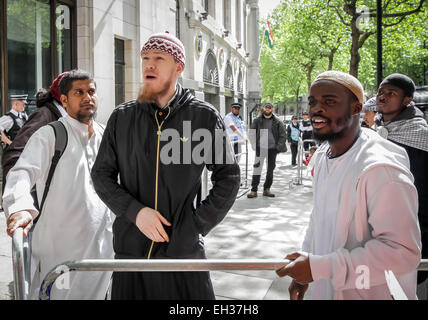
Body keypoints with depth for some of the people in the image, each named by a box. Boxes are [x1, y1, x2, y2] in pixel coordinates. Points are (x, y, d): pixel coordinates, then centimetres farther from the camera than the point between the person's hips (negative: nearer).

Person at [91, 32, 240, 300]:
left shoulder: (205, 116, -2)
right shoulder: (122, 117, 4)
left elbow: (228, 176, 3)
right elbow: (101, 175, 6)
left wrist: (198, 224, -5)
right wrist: (135, 211, -10)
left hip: (184, 250, -1)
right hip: (130, 248, 2)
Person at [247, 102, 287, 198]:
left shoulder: (277, 122, 4)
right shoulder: (257, 120, 5)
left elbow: (283, 136, 5)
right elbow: (252, 134, 8)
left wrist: (278, 147, -5)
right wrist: (254, 145, -4)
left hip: (272, 149, 1)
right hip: (260, 148, -1)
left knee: (270, 170, 9)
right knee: (257, 169, -7)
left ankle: (267, 189, 20)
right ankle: (254, 190, -3)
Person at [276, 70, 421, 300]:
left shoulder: (380, 167, -27)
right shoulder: (323, 155, 2)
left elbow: (403, 251, -29)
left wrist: (319, 267, -31)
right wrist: (304, 272, 9)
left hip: (369, 294, -7)